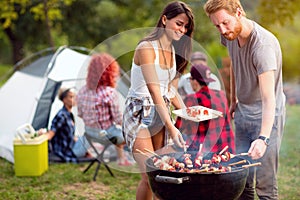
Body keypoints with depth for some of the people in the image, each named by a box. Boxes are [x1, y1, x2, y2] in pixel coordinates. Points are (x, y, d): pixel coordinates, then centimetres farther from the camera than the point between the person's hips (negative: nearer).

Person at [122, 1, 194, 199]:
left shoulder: (174, 51, 7)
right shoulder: (146, 48, -18)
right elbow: (154, 91, -26)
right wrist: (170, 127, -34)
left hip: (161, 114, 8)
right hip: (140, 114, -7)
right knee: (149, 176, -13)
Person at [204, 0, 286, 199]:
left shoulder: (263, 44, -28)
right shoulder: (230, 35, -4)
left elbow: (268, 98, -34)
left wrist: (263, 138, -44)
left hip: (266, 116, -7)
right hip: (243, 114, 7)